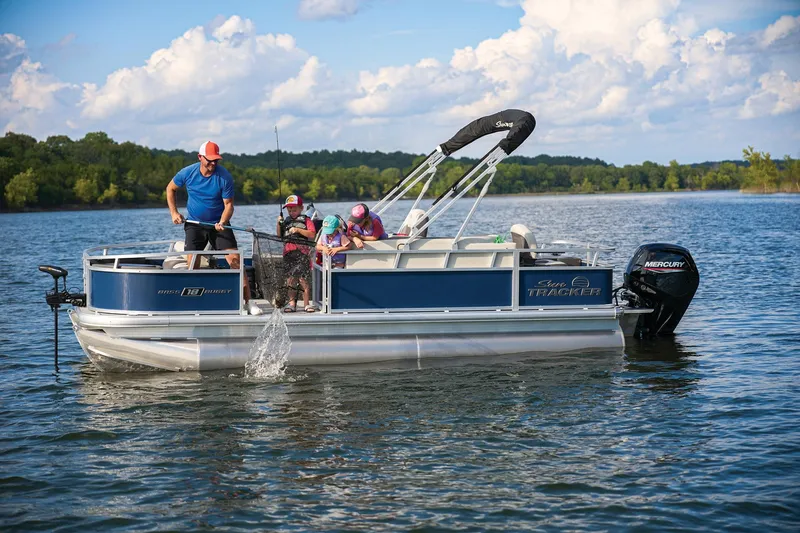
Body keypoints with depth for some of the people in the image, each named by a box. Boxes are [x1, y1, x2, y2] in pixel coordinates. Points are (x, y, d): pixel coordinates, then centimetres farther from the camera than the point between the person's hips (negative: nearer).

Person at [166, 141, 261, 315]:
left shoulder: (224, 177, -15)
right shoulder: (187, 173, -9)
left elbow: (229, 204, -10)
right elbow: (170, 189, 10)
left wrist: (222, 222, -28)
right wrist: (174, 212, 1)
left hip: (219, 224, -1)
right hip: (194, 224, 1)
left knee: (235, 260, -11)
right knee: (191, 264, -7)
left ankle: (248, 301, -7)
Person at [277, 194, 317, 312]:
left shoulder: (306, 220, 4)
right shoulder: (286, 221, 18)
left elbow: (312, 234, -9)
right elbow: (279, 236, 16)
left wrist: (298, 230, -17)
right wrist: (279, 224, 3)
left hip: (302, 252, -4)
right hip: (288, 253, 4)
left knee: (303, 278, -6)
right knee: (290, 278, 5)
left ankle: (306, 304, 1)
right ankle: (292, 302, 12)